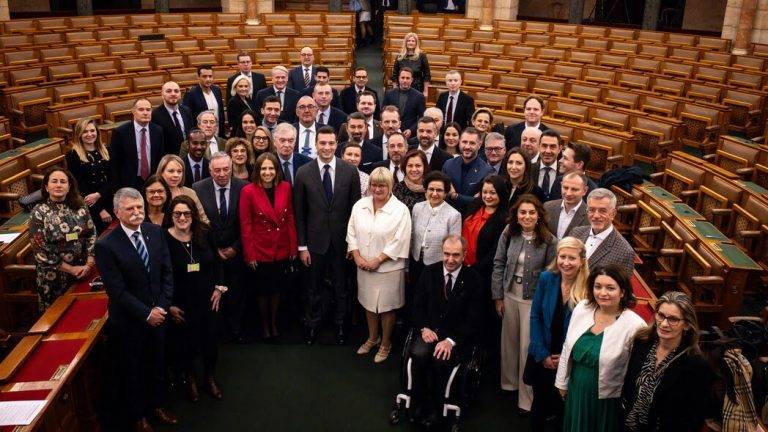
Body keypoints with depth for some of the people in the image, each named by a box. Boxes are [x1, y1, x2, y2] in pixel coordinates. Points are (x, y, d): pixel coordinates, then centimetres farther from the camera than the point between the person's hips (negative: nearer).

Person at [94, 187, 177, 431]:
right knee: (131, 369, 16)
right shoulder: (106, 245, -20)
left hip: (157, 313, 4)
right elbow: (117, 291, -19)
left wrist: (162, 306, -10)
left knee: (157, 363, 21)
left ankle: (157, 405, 45)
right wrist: (146, 314, -18)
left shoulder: (156, 232, -5)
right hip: (128, 320, -4)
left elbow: (167, 272, -1)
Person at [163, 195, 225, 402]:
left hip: (207, 300, 3)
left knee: (211, 340, 14)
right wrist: (168, 305, -10)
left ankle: (210, 377, 39)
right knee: (185, 344, 12)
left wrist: (219, 287, 1)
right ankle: (190, 379, 40)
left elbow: (216, 262, 9)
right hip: (180, 305, -3)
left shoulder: (204, 234, -5)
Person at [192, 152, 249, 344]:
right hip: (210, 254, 0)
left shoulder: (244, 188, -8)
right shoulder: (198, 189, -7)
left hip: (236, 252, 1)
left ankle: (236, 329, 30)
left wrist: (235, 248, -6)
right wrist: (215, 249, -5)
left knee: (237, 294, 11)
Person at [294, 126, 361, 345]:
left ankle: (340, 324, 34)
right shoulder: (303, 173, -5)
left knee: (341, 286, 14)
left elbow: (356, 208, -1)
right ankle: (312, 324, 34)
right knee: (314, 287, 15)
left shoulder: (350, 171, -5)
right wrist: (302, 246, -3)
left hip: (342, 240, 0)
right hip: (315, 240, 0)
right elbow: (299, 213, -2)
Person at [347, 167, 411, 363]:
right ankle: (372, 338, 40)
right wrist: (357, 256, -8)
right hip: (363, 266, 4)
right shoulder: (360, 205, 2)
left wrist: (377, 260, -16)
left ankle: (385, 343, 29)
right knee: (369, 303, 19)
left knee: (387, 307, 9)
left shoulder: (400, 210, -12)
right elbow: (352, 232, 5)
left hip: (388, 268, -4)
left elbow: (399, 241, -16)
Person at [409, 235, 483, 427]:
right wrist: (423, 328, -9)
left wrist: (451, 340, -19)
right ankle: (419, 405, -8)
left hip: (458, 336, -2)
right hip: (430, 330, 3)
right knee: (419, 354, -27)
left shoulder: (473, 278, -5)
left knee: (441, 359, -30)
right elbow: (418, 305, 9)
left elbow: (473, 318, -8)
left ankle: (434, 409, -8)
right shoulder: (429, 272, 4)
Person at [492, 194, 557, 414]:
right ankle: (509, 382, 37)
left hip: (533, 299, -3)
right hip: (509, 295, 3)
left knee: (528, 346, 3)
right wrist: (498, 296, 0)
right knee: (509, 340, 16)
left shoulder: (548, 240, -13)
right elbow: (498, 265, 0)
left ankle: (526, 397, 17)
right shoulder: (508, 234, -6)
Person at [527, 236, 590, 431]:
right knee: (540, 402, 18)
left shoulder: (589, 287, -16)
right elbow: (535, 317, -4)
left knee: (564, 406, 16)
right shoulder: (546, 278, -10)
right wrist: (542, 354, -8)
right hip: (541, 358, 2)